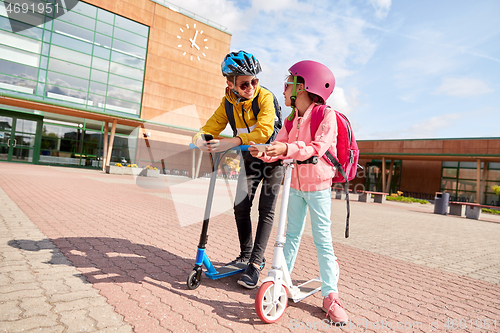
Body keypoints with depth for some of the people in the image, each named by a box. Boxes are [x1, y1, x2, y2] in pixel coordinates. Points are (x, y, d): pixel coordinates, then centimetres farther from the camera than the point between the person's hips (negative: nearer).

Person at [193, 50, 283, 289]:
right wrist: (200, 138, -33)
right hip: (250, 158, 5)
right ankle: (245, 254, 20)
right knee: (240, 207, 3)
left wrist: (232, 142, -47)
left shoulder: (265, 97, -22)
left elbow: (263, 131, -35)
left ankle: (256, 263, -3)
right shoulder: (228, 103, -6)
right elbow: (211, 127, -8)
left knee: (266, 210, -9)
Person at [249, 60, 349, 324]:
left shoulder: (326, 115, -13)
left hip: (317, 186, -6)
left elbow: (317, 148, -26)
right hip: (294, 185, 6)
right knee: (292, 233, 14)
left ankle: (330, 295, 9)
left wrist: (287, 149, -39)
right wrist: (264, 153, -22)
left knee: (323, 240, -1)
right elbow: (279, 146, -1)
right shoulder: (292, 118, 7)